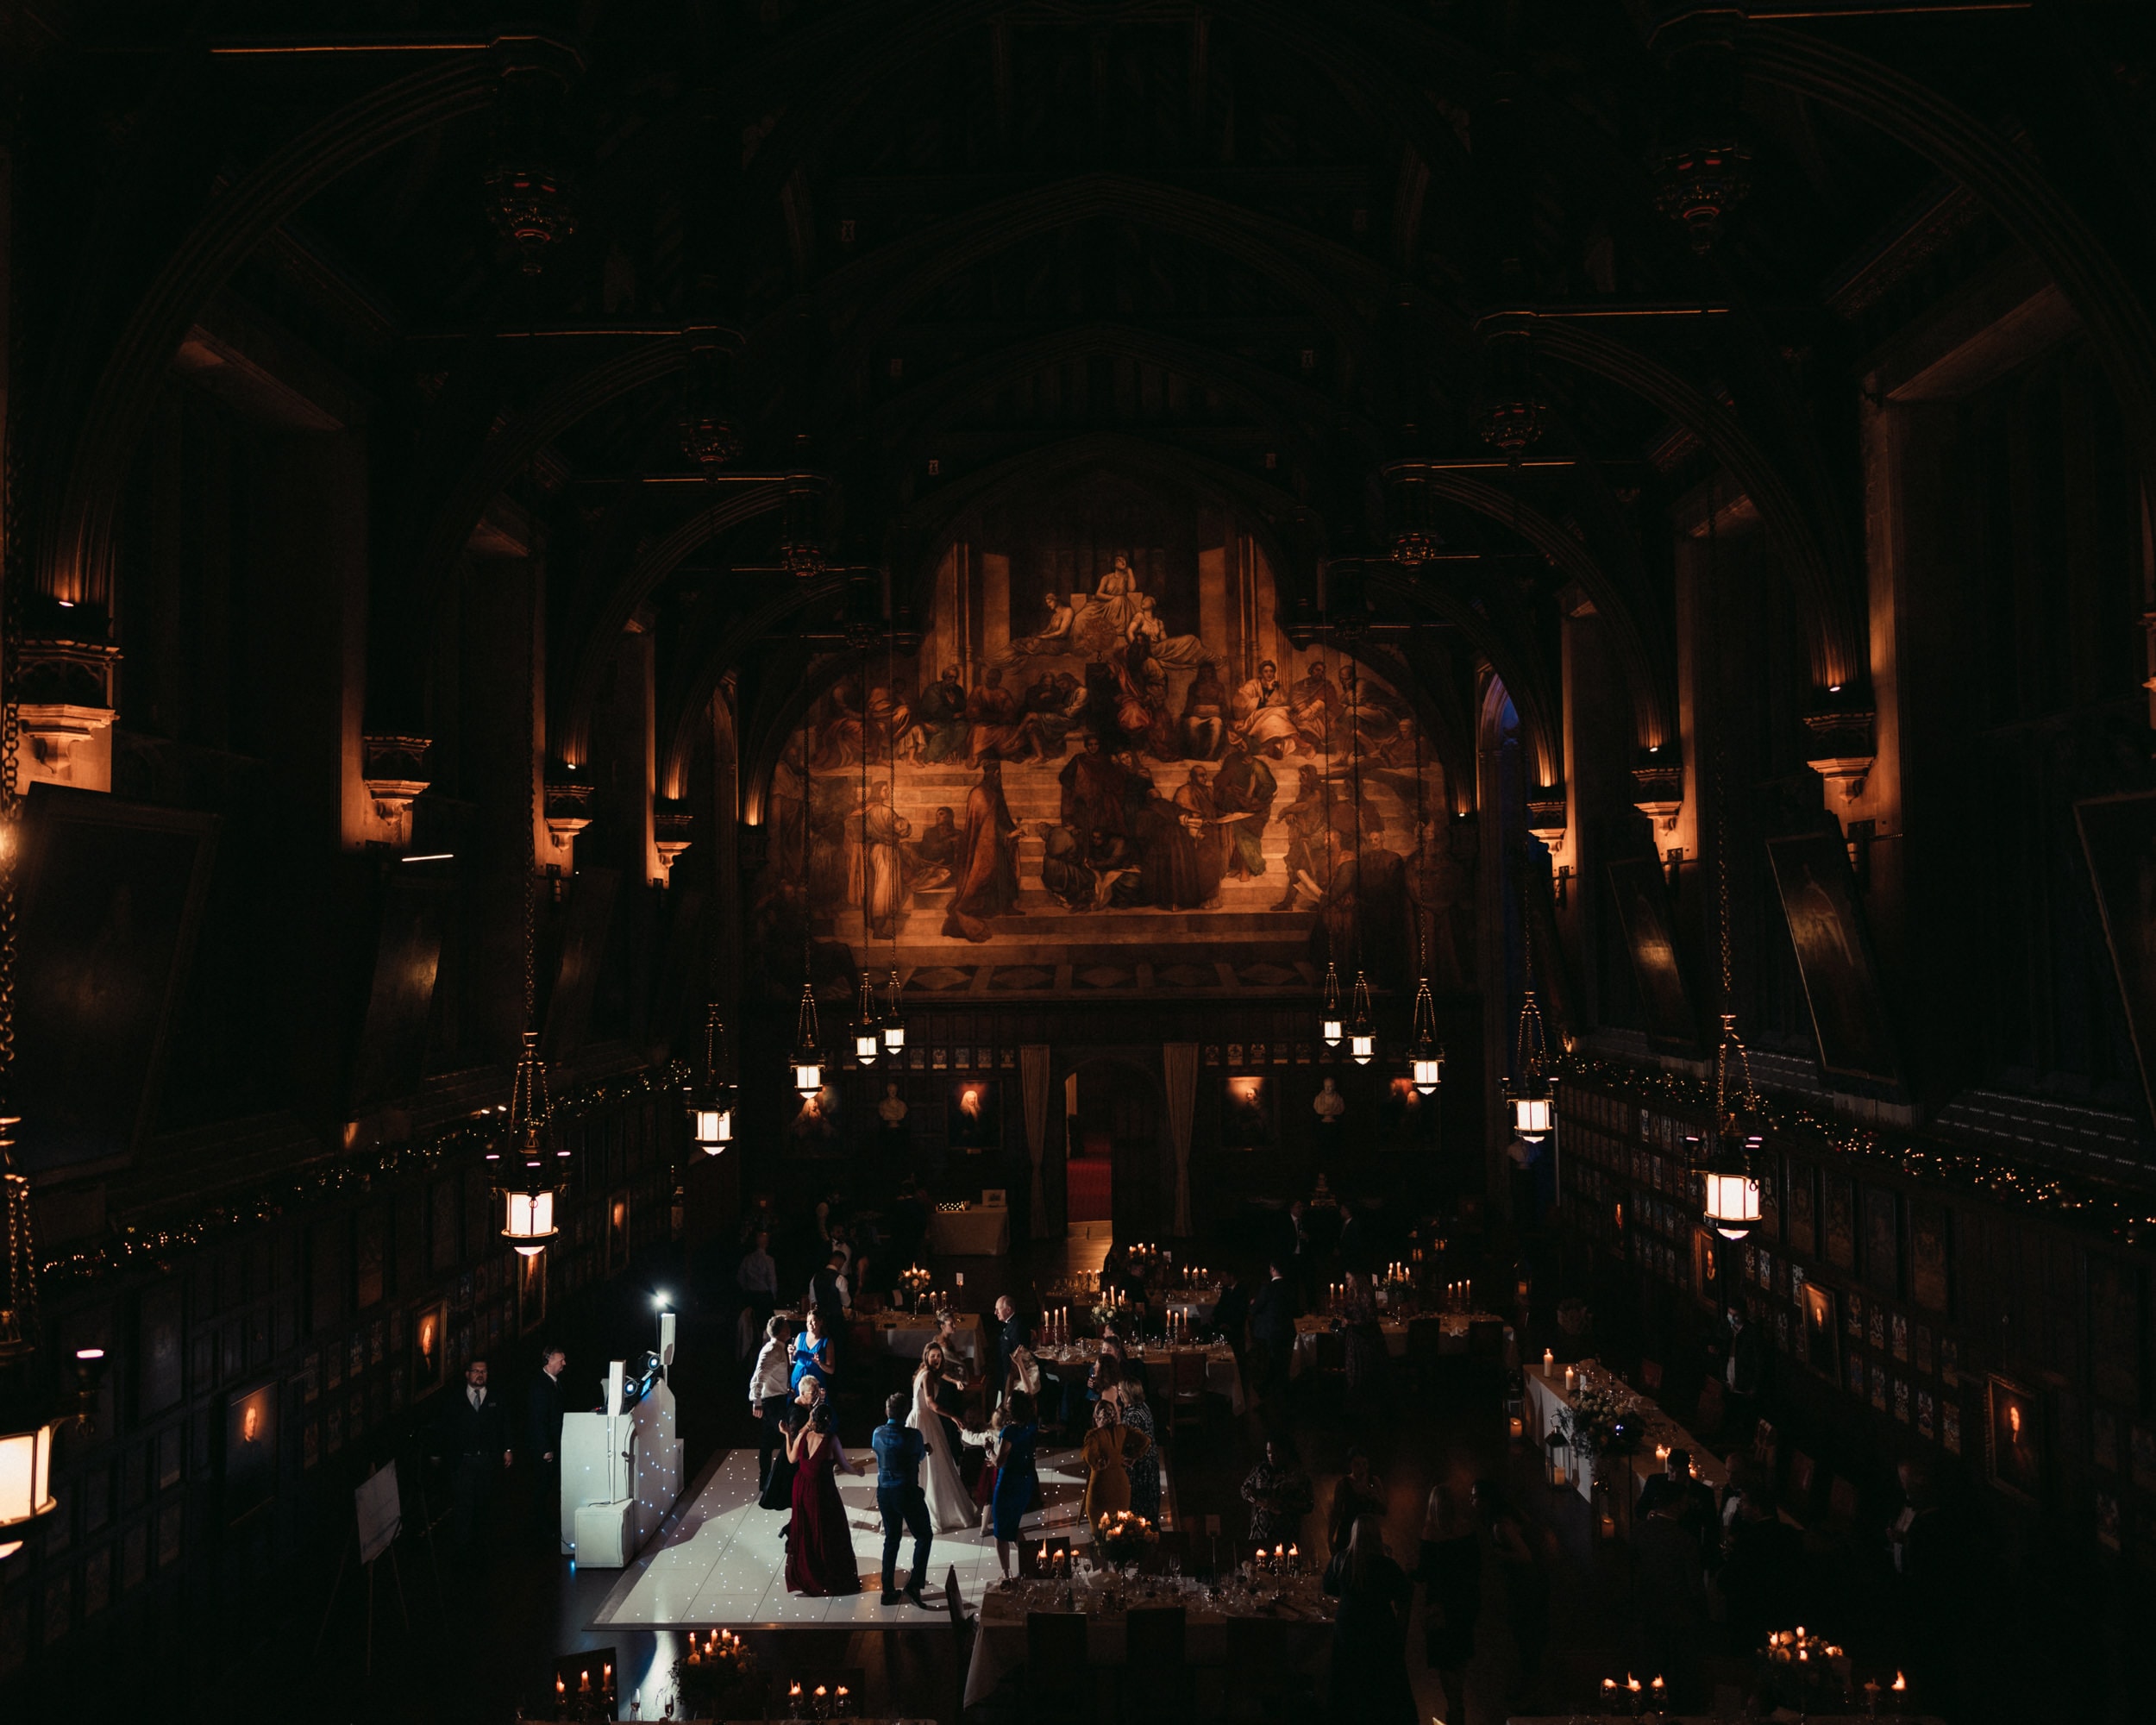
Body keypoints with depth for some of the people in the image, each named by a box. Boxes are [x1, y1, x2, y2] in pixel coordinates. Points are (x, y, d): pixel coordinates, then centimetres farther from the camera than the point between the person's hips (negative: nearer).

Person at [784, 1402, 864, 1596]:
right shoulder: (832, 1439, -19)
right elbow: (844, 1466, -10)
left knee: (804, 1532, 19)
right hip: (822, 1491, -4)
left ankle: (803, 1576, 29)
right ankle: (835, 1578, 19)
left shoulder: (801, 1436, -9)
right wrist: (857, 1469, 10)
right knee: (829, 1533, 11)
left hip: (802, 1489, 4)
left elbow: (792, 1459, 7)